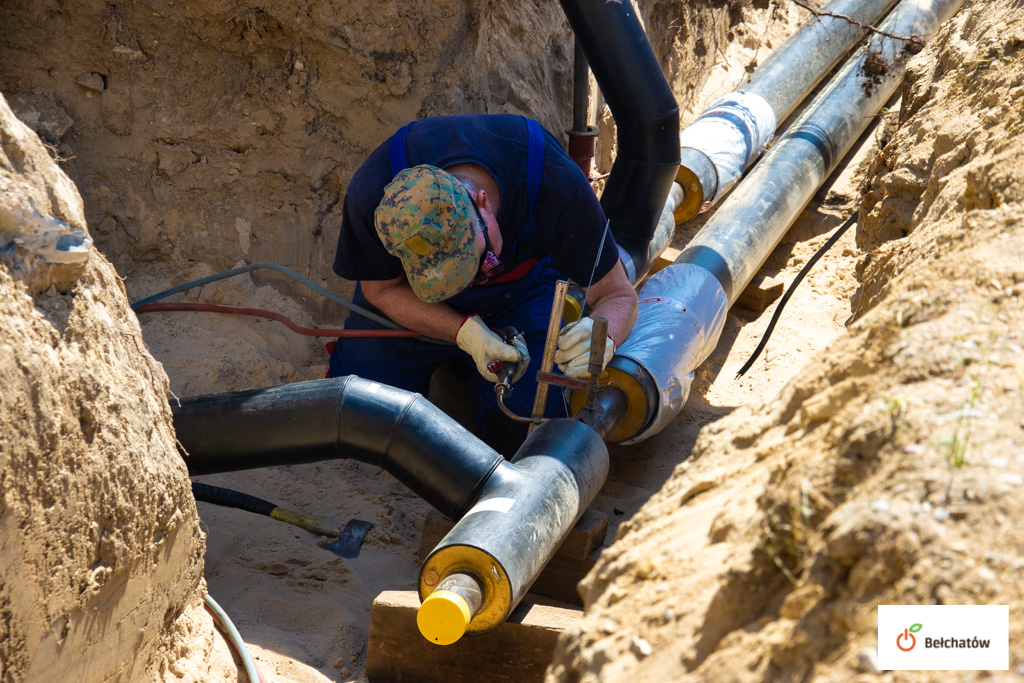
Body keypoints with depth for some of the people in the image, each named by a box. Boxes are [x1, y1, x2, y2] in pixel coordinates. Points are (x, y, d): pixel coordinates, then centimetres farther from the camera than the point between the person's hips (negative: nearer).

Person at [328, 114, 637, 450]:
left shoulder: (558, 185, -38)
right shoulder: (371, 199, -37)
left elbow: (618, 297, -26)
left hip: (523, 288, -1)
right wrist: (467, 332, -34)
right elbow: (381, 289, -18)